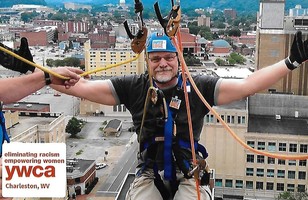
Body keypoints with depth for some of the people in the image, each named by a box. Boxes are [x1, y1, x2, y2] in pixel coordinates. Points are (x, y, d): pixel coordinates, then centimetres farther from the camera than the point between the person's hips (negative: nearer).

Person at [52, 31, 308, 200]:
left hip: (189, 176, 0)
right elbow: (83, 87, -6)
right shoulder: (134, 88, -5)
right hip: (149, 176, 1)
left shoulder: (198, 88, -8)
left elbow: (247, 85, -13)